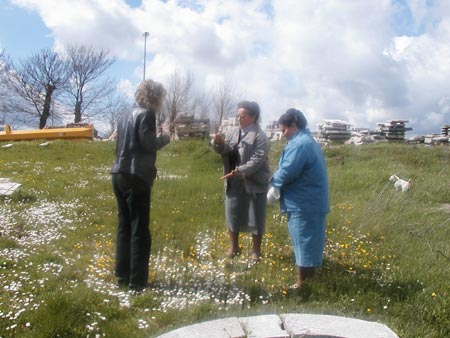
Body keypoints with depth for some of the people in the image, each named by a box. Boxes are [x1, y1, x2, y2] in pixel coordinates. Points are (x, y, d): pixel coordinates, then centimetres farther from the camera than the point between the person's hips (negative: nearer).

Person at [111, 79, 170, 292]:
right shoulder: (146, 114, -8)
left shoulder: (127, 115, 16)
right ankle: (137, 281, 2)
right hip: (136, 176, -8)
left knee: (124, 226, 15)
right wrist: (164, 139, 0)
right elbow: (148, 143, -19)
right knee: (140, 230, -2)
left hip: (120, 175, 8)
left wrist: (157, 139, 19)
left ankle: (122, 275, 22)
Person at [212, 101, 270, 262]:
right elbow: (224, 151, 2)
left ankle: (256, 250, 23)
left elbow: (257, 159, -22)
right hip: (234, 182, 5)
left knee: (255, 217, 7)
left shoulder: (260, 136, -13)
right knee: (233, 213, 14)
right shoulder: (232, 132, 6)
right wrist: (219, 144, -21)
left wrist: (240, 171, -32)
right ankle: (233, 247, 32)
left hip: (254, 182, -5)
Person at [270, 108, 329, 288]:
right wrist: (277, 180, 3)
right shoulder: (308, 141, 14)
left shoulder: (299, 145, -21)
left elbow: (286, 172, -26)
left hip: (303, 204, -10)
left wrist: (273, 180, -6)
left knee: (303, 242, -1)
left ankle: (301, 283, 9)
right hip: (312, 201, 10)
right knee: (310, 240, 18)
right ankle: (310, 272, 31)